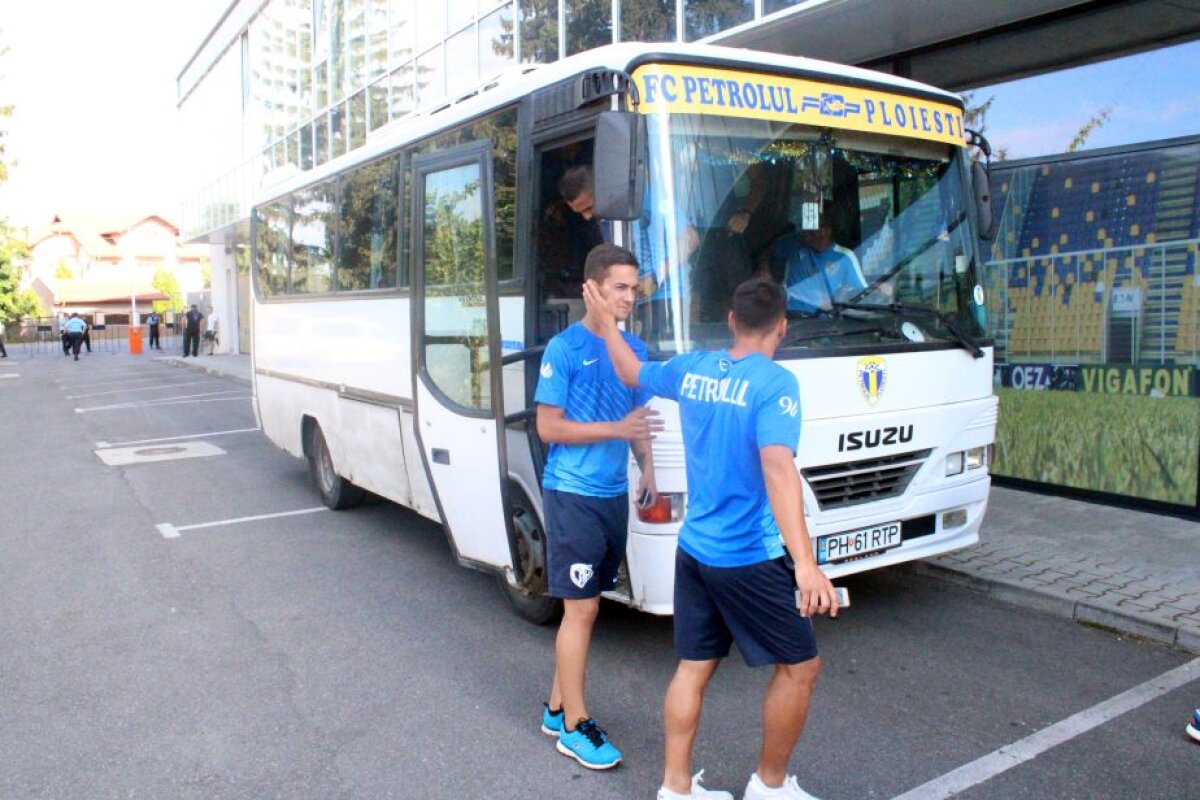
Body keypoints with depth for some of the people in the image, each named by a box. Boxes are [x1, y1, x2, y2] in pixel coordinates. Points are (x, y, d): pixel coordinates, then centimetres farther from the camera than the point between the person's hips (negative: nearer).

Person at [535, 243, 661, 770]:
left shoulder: (634, 349, 9)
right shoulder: (565, 348, -10)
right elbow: (548, 427, -12)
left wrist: (646, 466, 2)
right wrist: (615, 430, -22)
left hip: (614, 494, 7)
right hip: (572, 495, -6)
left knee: (585, 604, 13)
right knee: (581, 609, -2)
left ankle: (557, 706, 27)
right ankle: (574, 726, 11)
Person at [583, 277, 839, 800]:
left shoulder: (691, 369, 3)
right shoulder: (773, 383, -17)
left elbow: (633, 373, 22)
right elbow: (778, 469, -30)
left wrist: (606, 321, 37)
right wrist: (805, 563, -36)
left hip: (694, 551, 7)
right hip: (749, 559, -7)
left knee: (693, 667, 15)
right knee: (800, 666, 12)